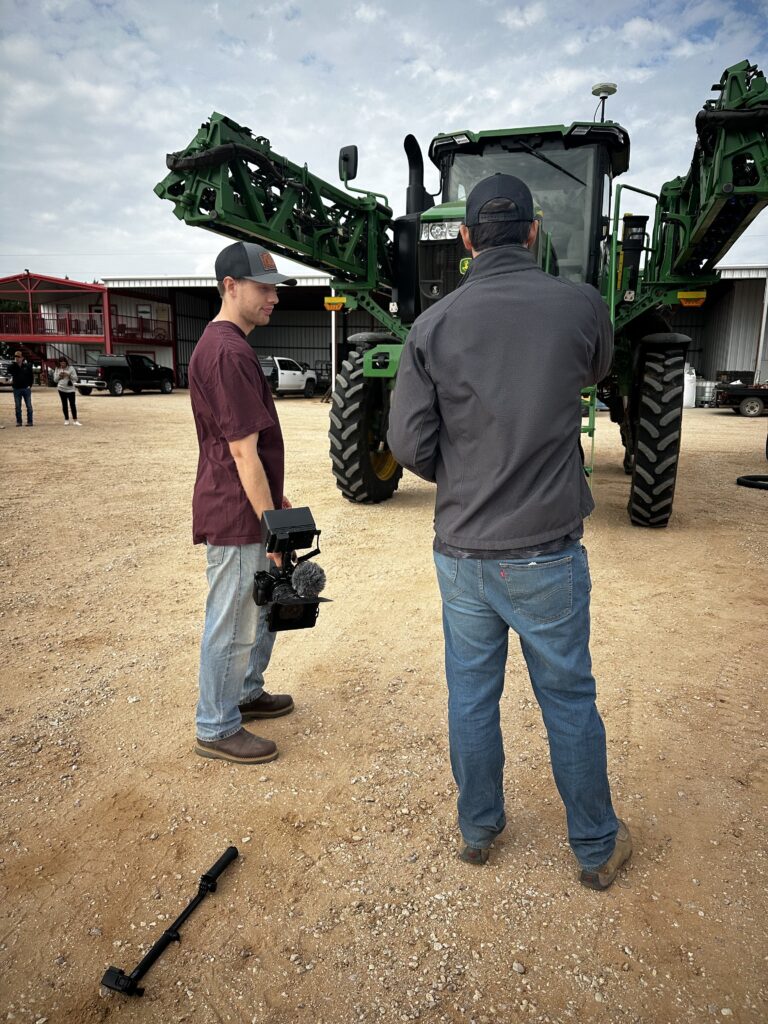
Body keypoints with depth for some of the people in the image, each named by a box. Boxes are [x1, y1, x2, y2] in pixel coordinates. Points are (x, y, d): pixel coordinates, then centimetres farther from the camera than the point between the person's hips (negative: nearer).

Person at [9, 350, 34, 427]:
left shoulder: (27, 366, 0)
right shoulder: (13, 366, 3)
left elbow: (31, 376, 4)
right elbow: (9, 370, -17)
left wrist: (30, 385, -4)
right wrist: (15, 363, -17)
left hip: (26, 388, -2)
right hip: (16, 389, 2)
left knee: (29, 406, 1)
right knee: (17, 407, 5)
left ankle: (30, 421, 6)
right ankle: (18, 421, 11)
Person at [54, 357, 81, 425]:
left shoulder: (71, 368, 1)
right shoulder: (57, 369, 8)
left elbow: (76, 378, -1)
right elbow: (55, 380, 9)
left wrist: (69, 375, -16)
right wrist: (59, 376, -9)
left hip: (70, 389, -2)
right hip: (62, 389, 2)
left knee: (73, 404, -6)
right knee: (64, 404, 6)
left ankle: (75, 420, -3)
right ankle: (66, 420, 13)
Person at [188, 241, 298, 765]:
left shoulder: (228, 345, 14)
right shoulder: (228, 352, -20)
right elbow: (243, 452, -22)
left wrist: (276, 499, 21)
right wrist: (271, 523, -18)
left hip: (251, 509, 10)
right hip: (237, 517, -10)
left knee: (262, 608, 22)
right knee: (232, 625, 4)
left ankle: (247, 693, 40)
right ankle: (217, 728, 21)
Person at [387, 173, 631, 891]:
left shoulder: (433, 325, -5)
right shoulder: (580, 306, -6)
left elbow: (409, 443, -7)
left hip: (460, 552, 2)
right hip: (546, 551, -1)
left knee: (471, 695, 17)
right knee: (568, 700, 15)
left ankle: (478, 829, 36)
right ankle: (596, 847, 35)